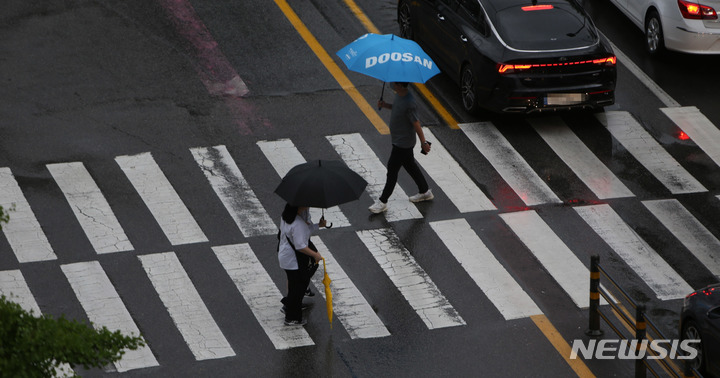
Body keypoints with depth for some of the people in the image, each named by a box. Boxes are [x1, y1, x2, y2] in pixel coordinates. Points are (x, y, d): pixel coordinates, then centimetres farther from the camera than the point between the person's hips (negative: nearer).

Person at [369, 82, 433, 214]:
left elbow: (416, 123, -23)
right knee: (410, 166, 23)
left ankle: (383, 202, 10)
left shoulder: (409, 103, -31)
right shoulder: (399, 95, -3)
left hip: (403, 143, -10)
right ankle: (425, 192, 39)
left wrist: (423, 142, -15)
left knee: (392, 170, 0)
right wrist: (386, 105, -1)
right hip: (399, 140, 10)